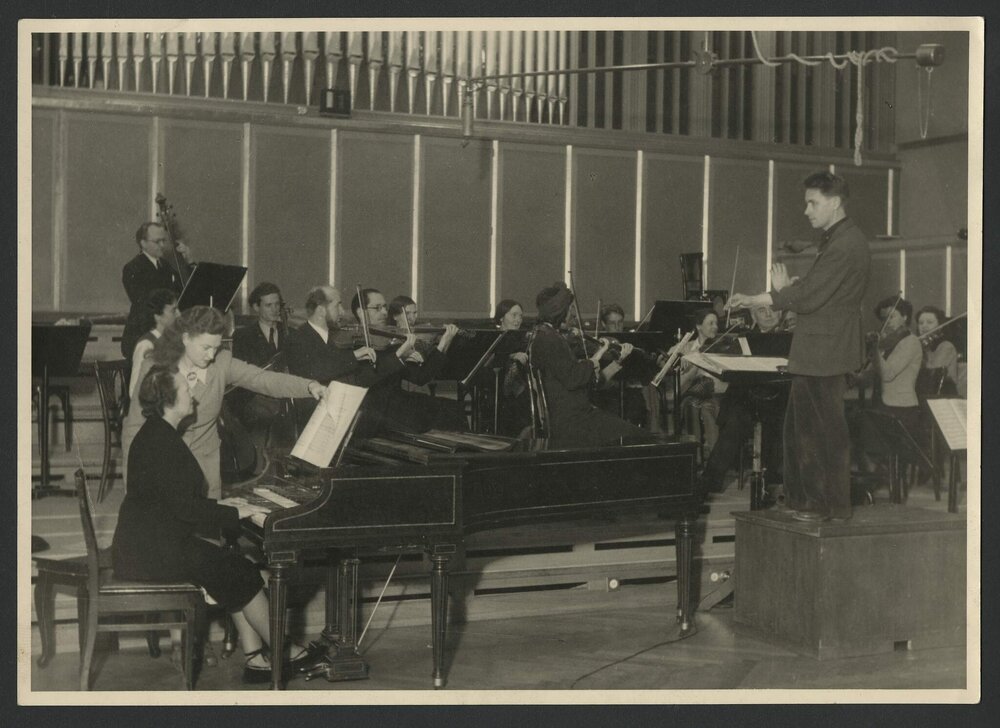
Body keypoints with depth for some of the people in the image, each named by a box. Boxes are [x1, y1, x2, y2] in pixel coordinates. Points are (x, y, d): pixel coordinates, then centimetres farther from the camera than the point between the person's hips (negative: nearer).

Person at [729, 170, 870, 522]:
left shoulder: (845, 244, -18)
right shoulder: (836, 240, 16)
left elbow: (808, 298, -22)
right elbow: (811, 292, 15)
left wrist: (781, 290, -1)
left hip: (825, 353, -10)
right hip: (816, 352, 10)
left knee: (827, 428, -1)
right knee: (799, 425, 16)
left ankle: (833, 505, 8)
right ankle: (802, 497, 25)